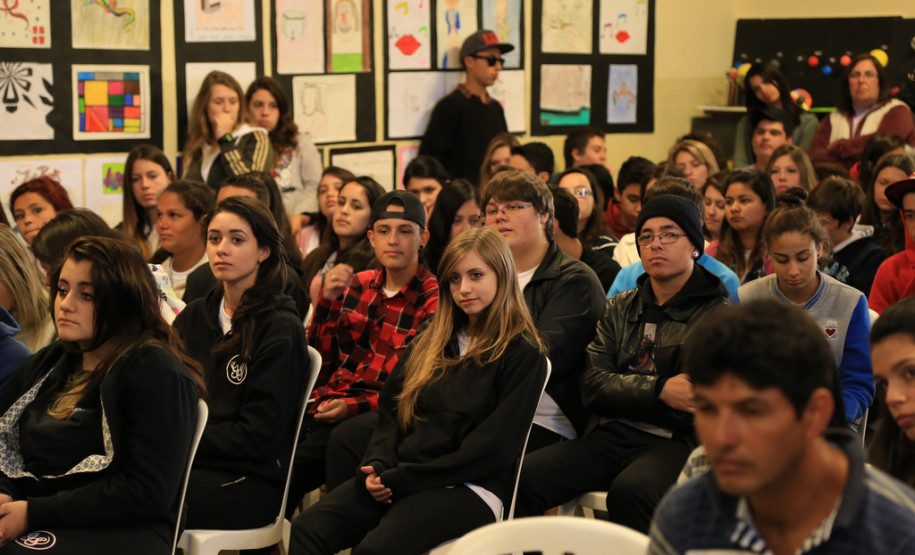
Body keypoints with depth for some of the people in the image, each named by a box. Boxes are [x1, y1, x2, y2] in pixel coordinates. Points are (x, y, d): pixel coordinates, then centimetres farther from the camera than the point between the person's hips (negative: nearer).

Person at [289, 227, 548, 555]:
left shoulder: (523, 354, -1)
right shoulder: (431, 342, 20)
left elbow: (494, 447, -9)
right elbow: (391, 408, 21)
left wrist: (402, 480, -12)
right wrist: (378, 465, -2)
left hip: (469, 488, -6)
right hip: (398, 478, 6)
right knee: (308, 528, -22)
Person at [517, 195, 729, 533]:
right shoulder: (620, 308, 20)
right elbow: (593, 385, 5)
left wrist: (624, 396, -4)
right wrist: (660, 391, -10)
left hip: (674, 443, -5)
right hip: (608, 438, 5)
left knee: (629, 491, -38)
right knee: (523, 477, -21)